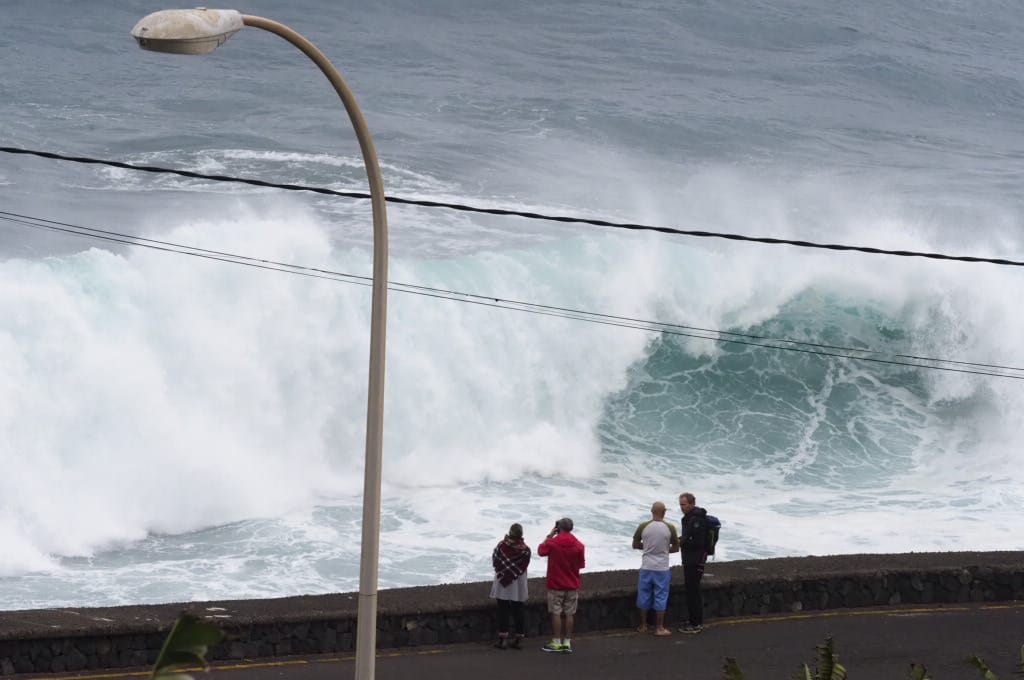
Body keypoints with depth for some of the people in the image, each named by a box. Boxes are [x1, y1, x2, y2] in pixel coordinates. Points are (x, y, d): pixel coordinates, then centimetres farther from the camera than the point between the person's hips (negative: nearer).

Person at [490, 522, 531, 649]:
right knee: (517, 611, 9)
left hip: (502, 582, -1)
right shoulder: (525, 550, -11)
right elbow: (525, 567, -3)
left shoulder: (501, 545, -14)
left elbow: (494, 561, -2)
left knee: (503, 610, 5)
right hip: (518, 586, 1)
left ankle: (503, 638, 4)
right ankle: (518, 638, 12)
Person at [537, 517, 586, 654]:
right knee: (569, 614, 6)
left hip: (556, 584, -2)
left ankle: (556, 642, 3)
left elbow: (540, 551, 8)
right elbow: (581, 564, 1)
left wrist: (549, 536, 12)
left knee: (556, 613, 3)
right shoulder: (578, 545, -5)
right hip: (572, 585, 2)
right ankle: (567, 642, 6)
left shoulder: (552, 543, -11)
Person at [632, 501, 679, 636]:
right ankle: (659, 628, 8)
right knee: (660, 597, 6)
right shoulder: (670, 528, -9)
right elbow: (676, 548, 2)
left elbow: (635, 545, 4)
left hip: (646, 568, 1)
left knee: (644, 596, 13)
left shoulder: (643, 526, -7)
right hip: (662, 568, -1)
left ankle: (643, 626, 20)